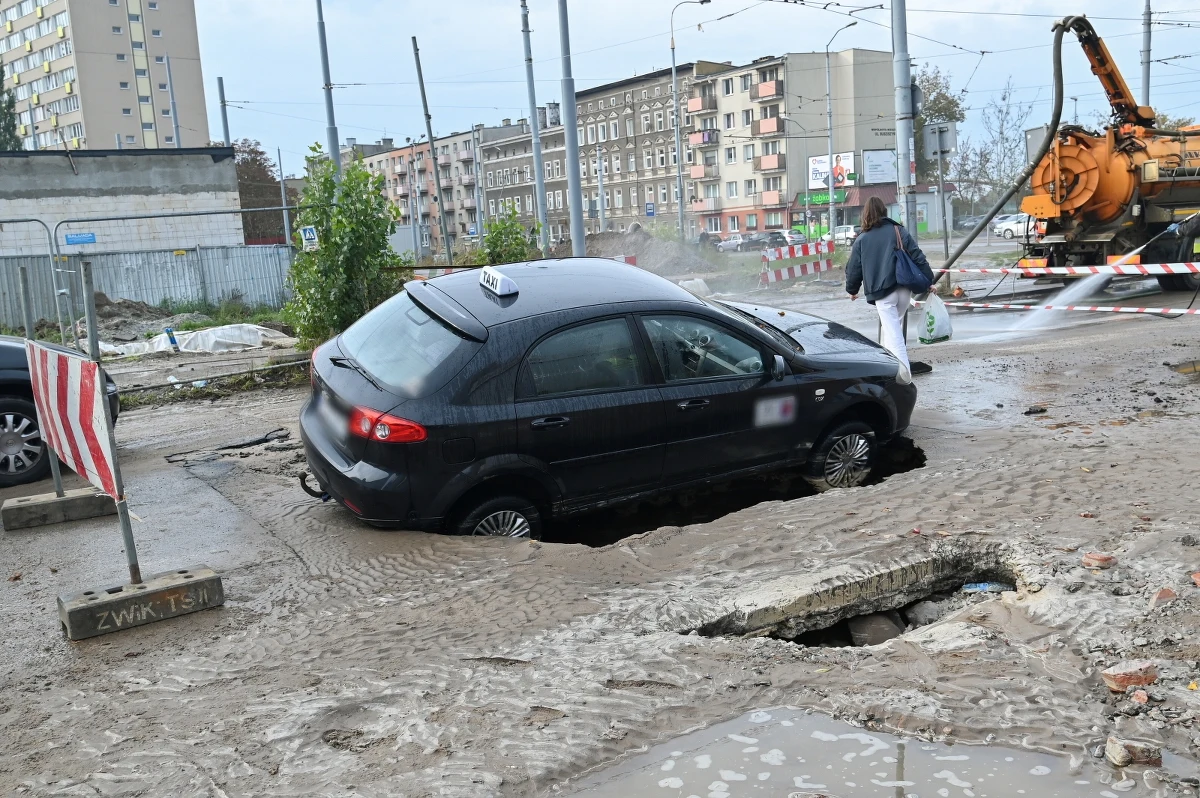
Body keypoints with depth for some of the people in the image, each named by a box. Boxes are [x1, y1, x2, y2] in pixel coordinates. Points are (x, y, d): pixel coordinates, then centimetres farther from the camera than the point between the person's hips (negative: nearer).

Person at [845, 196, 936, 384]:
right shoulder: (899, 231, 6)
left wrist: (852, 290, 26)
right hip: (904, 289, 3)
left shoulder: (861, 240, 4)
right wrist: (929, 281, 9)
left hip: (882, 293, -3)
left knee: (892, 330, -6)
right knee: (895, 326, 21)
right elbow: (918, 257, 2)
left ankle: (903, 370, -23)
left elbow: (853, 268, 9)